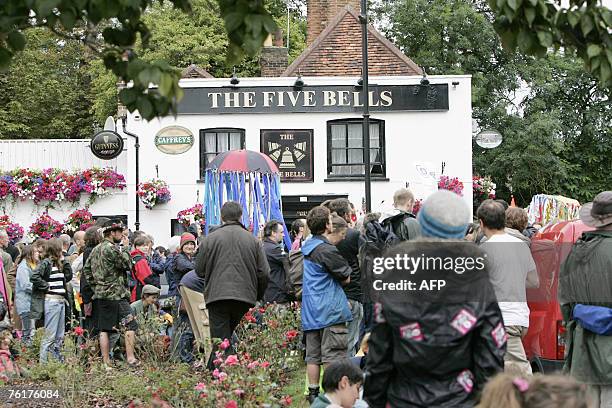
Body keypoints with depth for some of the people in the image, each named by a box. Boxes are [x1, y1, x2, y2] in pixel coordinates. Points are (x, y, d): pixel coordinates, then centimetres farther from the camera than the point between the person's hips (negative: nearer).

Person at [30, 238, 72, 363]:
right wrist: (47, 286, -13)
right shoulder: (46, 263, -10)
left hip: (61, 300, 9)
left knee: (60, 336, 12)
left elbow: (68, 276, 14)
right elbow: (34, 277, -21)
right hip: (51, 300, -9)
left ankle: (58, 359, 18)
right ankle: (43, 361, -6)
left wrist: (63, 261, 9)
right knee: (50, 335, -8)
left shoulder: (59, 263, 15)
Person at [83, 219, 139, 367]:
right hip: (115, 294, -9)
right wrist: (125, 248, -1)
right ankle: (130, 358, -10)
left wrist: (95, 284, 17)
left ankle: (106, 362, 7)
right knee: (130, 325, -5)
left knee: (104, 329, 7)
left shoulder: (96, 249, 15)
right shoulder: (112, 248, -12)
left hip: (100, 294, 9)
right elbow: (127, 265, -11)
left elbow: (86, 269, 18)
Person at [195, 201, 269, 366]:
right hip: (245, 296, 2)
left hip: (217, 295, -2)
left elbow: (199, 270, 7)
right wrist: (257, 296, 19)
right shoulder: (253, 240, 5)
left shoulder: (210, 239, 2)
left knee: (221, 340, -1)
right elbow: (264, 273, 4)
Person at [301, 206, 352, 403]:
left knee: (313, 355, 10)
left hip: (309, 311, 8)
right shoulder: (326, 250, -15)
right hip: (330, 310, -8)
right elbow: (346, 277, -7)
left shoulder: (307, 246, 11)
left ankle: (313, 394, 13)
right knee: (332, 357, -7)